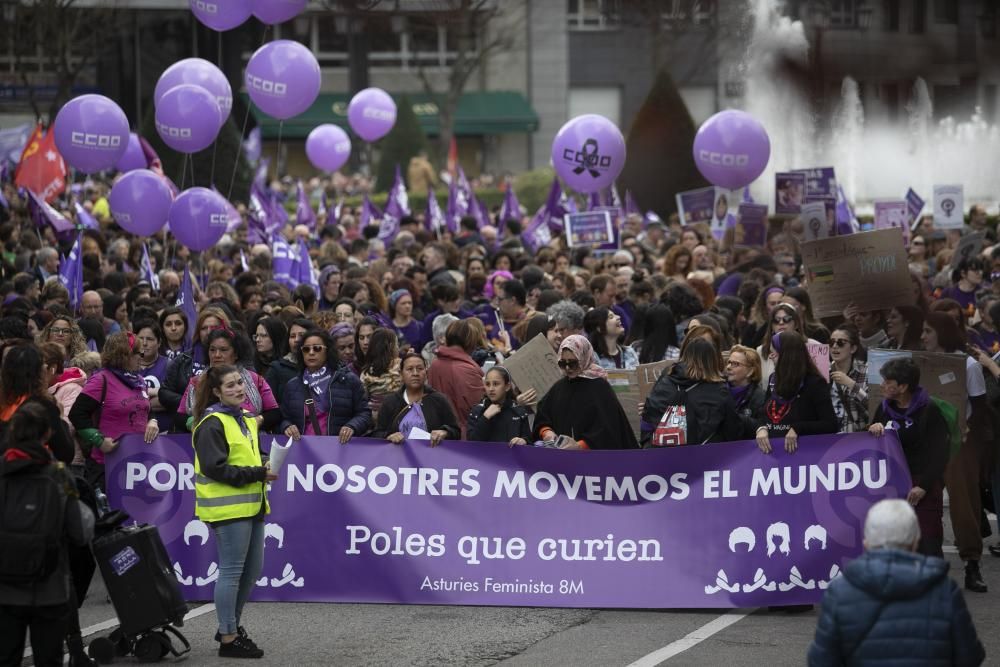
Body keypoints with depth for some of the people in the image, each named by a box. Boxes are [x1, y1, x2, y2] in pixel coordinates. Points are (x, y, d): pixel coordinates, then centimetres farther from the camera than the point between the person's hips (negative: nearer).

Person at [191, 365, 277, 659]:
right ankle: (228, 638, 0)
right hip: (227, 508, -9)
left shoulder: (246, 420, 16)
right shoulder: (212, 424, -12)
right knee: (231, 571, -5)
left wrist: (265, 468, 5)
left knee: (252, 569, 14)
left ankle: (231, 626, 29)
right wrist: (257, 474, -20)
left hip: (251, 505, 9)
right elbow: (214, 468, -19)